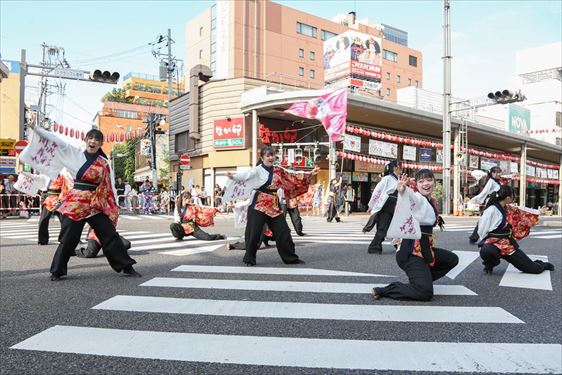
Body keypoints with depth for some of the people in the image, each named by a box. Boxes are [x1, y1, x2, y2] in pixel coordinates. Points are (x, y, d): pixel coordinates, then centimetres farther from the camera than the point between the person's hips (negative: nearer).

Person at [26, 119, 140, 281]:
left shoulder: (104, 163, 4)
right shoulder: (75, 153, 3)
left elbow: (109, 187, 6)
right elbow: (54, 139, 5)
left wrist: (113, 207, 4)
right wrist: (35, 128, 3)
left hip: (96, 204, 1)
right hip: (76, 202, -1)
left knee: (110, 235, 2)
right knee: (68, 238, 4)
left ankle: (127, 267, 9)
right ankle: (56, 271, 21)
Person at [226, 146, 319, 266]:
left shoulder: (278, 170, 9)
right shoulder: (257, 170, -8)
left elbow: (293, 175, 18)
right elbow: (245, 175, -25)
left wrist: (310, 174, 19)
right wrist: (234, 177, -45)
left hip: (274, 205, 5)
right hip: (259, 205, -5)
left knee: (283, 231, 8)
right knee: (254, 232, -3)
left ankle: (290, 257, 21)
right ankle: (249, 258, 15)